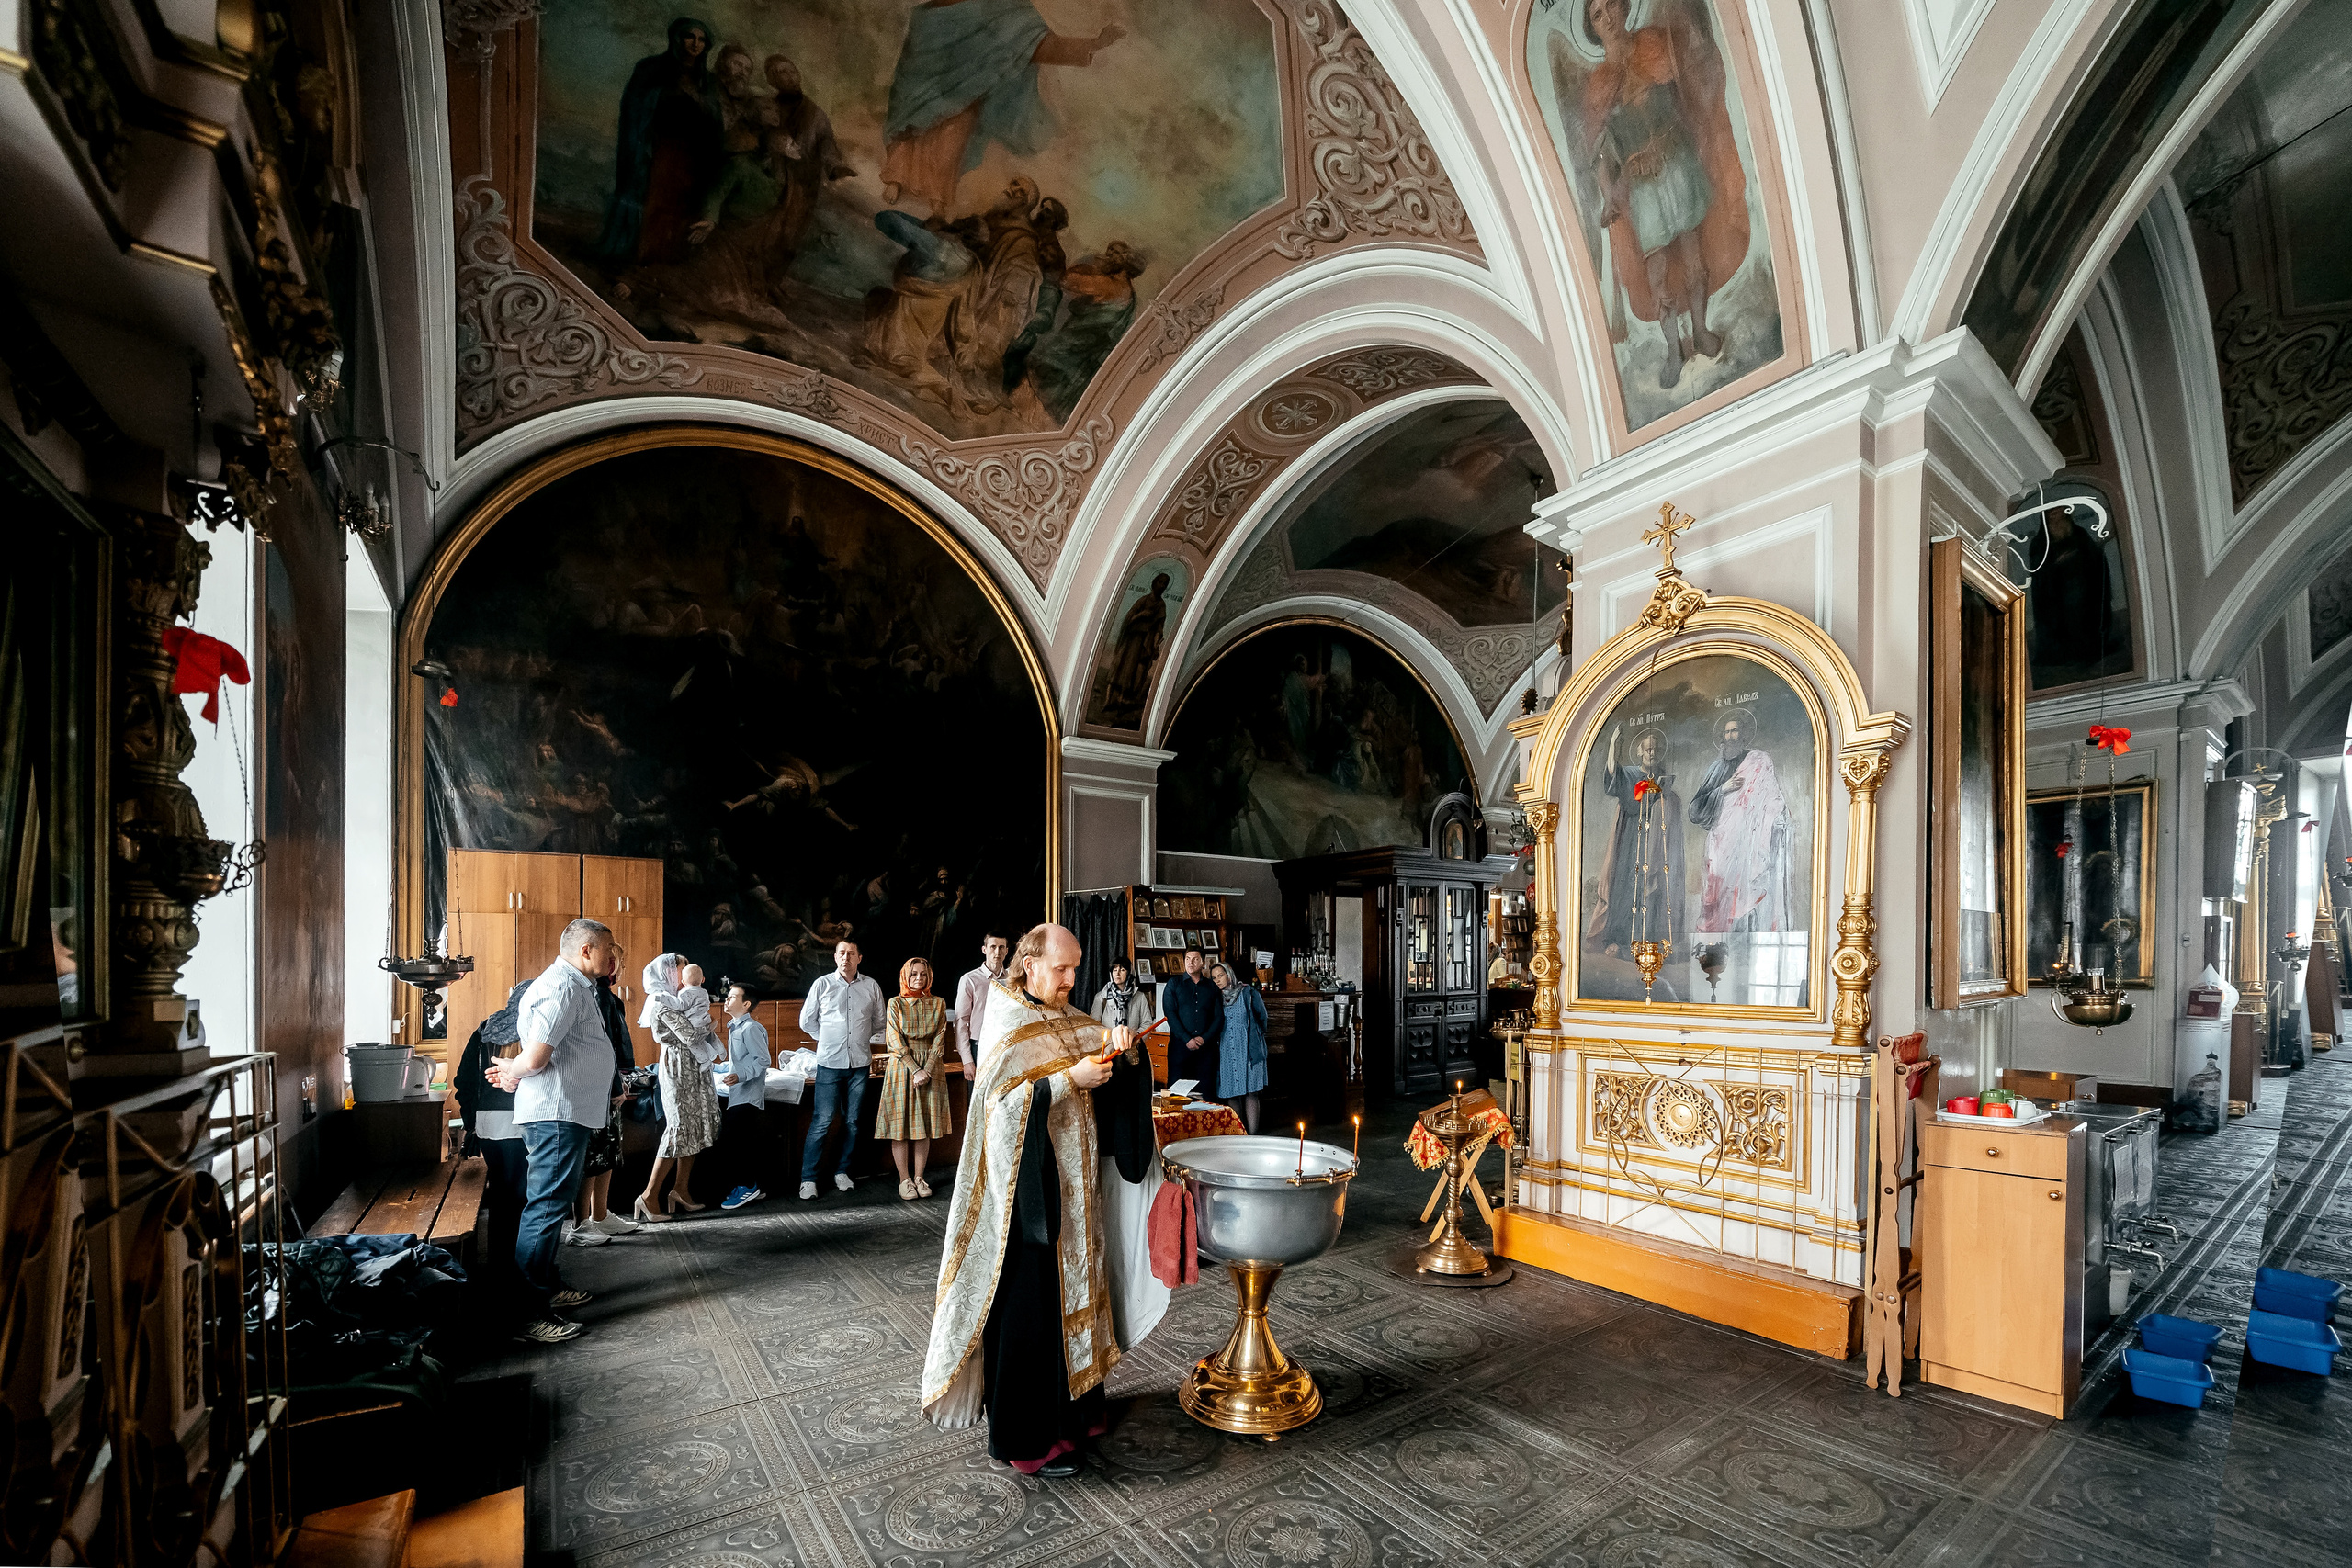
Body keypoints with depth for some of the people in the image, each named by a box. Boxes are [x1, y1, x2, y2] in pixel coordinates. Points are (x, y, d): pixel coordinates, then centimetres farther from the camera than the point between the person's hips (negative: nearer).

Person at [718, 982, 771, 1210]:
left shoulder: (751, 1028, -13)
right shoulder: (735, 1028, 17)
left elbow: (762, 1060, -19)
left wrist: (740, 1076, -29)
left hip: (748, 1096, -10)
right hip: (738, 1097, 10)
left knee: (730, 1141, -13)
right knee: (744, 1143, 11)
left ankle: (747, 1186, -5)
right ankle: (752, 1187, 18)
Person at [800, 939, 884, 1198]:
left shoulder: (871, 986, 4)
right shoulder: (822, 984, 0)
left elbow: (879, 1022, 18)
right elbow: (807, 1021, 9)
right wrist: (829, 1040, 12)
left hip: (860, 1063, 2)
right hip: (830, 1063, -2)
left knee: (853, 1121, 8)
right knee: (822, 1122, -4)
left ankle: (842, 1171, 22)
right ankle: (808, 1178, 5)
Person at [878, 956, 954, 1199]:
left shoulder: (938, 1004, 5)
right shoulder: (896, 1003, -1)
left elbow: (939, 1039, 0)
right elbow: (896, 1041, -7)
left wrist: (927, 1070, -11)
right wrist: (915, 1070, -14)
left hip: (931, 1067, 2)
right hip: (902, 1067, -2)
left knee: (925, 1124, 5)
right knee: (900, 1124, -1)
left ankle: (919, 1177, 14)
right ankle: (904, 1180, 8)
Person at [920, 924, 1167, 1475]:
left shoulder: (1072, 1021, 8)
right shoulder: (1006, 1026, -12)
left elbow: (1121, 1078, 9)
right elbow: (1004, 1102, -21)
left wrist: (1124, 1049, -13)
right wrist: (1071, 1079, -26)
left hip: (1076, 1185, 7)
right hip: (1027, 1187, -7)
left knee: (1072, 1291, 16)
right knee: (1029, 1305, 1)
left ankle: (1071, 1405, 33)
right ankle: (1026, 1438, 15)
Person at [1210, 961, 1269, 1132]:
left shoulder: (1248, 993, 0)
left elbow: (1261, 1016, 8)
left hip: (1248, 1051, -3)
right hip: (1226, 1052, 3)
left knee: (1250, 1093, -5)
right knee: (1229, 1094, 2)